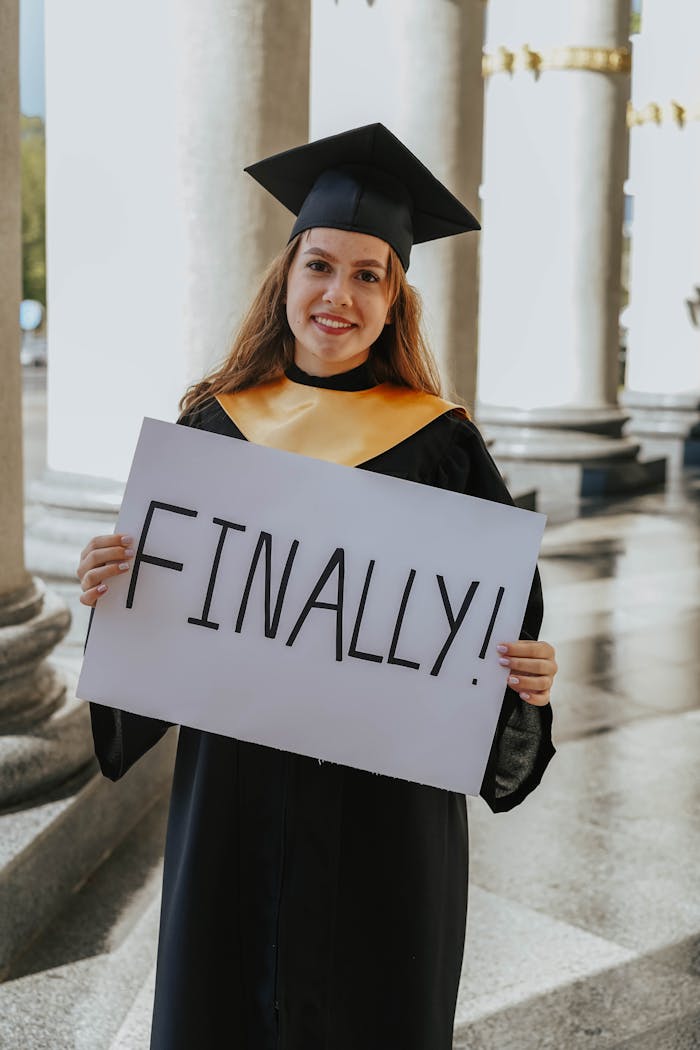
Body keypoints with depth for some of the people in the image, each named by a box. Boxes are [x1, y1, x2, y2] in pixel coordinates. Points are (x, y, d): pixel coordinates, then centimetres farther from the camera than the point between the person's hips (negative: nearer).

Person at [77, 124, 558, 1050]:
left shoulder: (439, 444, -5)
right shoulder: (216, 425, 1)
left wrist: (527, 677, -22)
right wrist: (110, 589, -15)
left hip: (384, 799, -2)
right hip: (233, 790, 2)